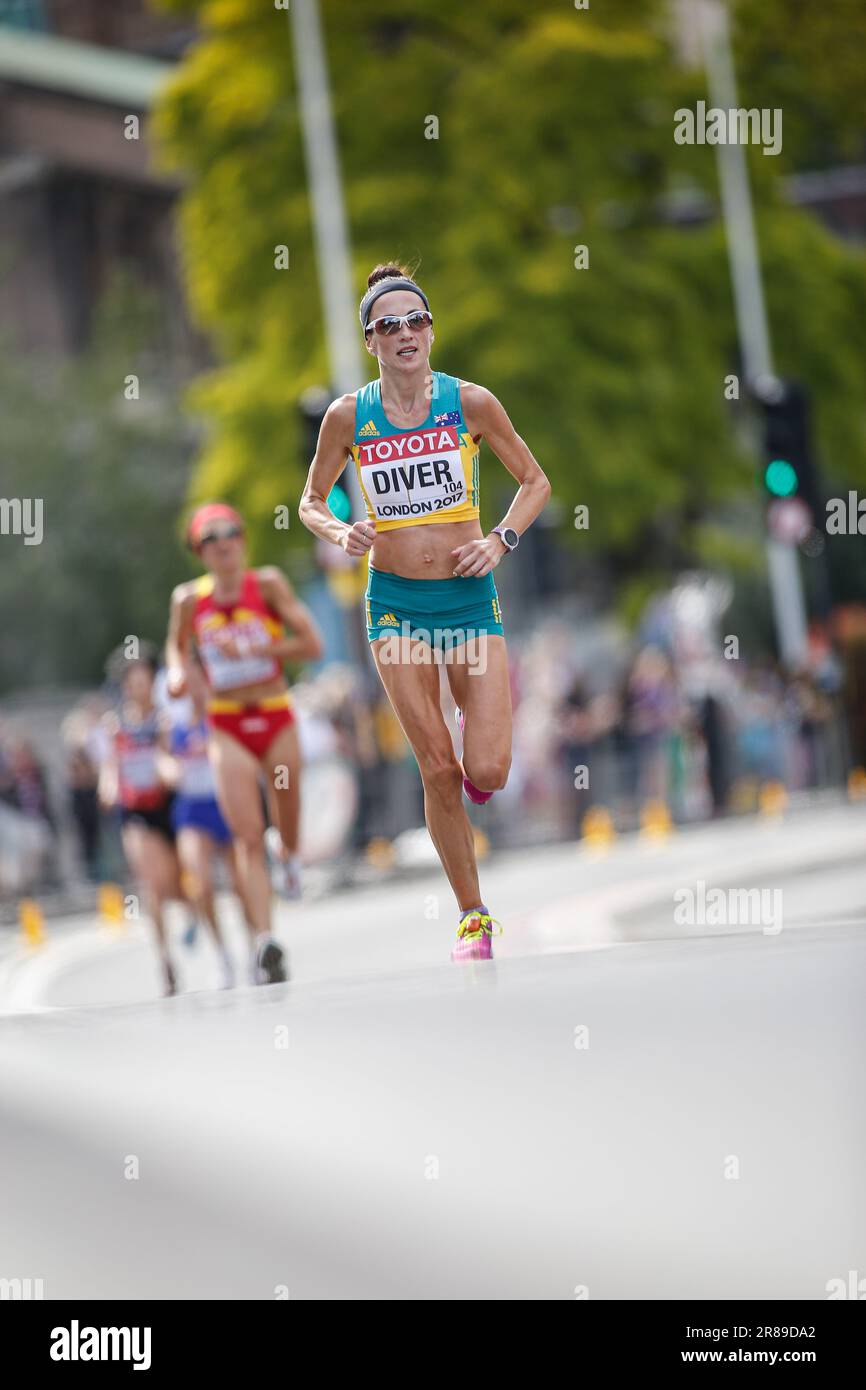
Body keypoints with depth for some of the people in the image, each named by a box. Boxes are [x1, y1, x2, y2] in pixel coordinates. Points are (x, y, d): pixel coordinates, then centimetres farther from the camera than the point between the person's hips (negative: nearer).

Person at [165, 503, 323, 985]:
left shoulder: (269, 584, -7)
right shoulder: (189, 599, 0)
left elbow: (312, 644, -12)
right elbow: (177, 647, 19)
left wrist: (251, 650, -19)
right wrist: (179, 673, -3)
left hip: (277, 718, 0)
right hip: (227, 729, 0)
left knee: (286, 819, 12)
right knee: (248, 837, -11)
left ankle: (290, 855, 50)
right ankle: (266, 940, -16)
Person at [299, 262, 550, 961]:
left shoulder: (471, 402, -4)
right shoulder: (349, 416, -2)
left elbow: (536, 481, 6)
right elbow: (312, 500, 11)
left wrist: (502, 539, -9)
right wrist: (339, 532, -10)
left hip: (470, 595, 0)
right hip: (395, 601, 0)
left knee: (487, 772, -9)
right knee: (437, 770, -2)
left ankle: (489, 710, 29)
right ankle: (473, 915, 12)